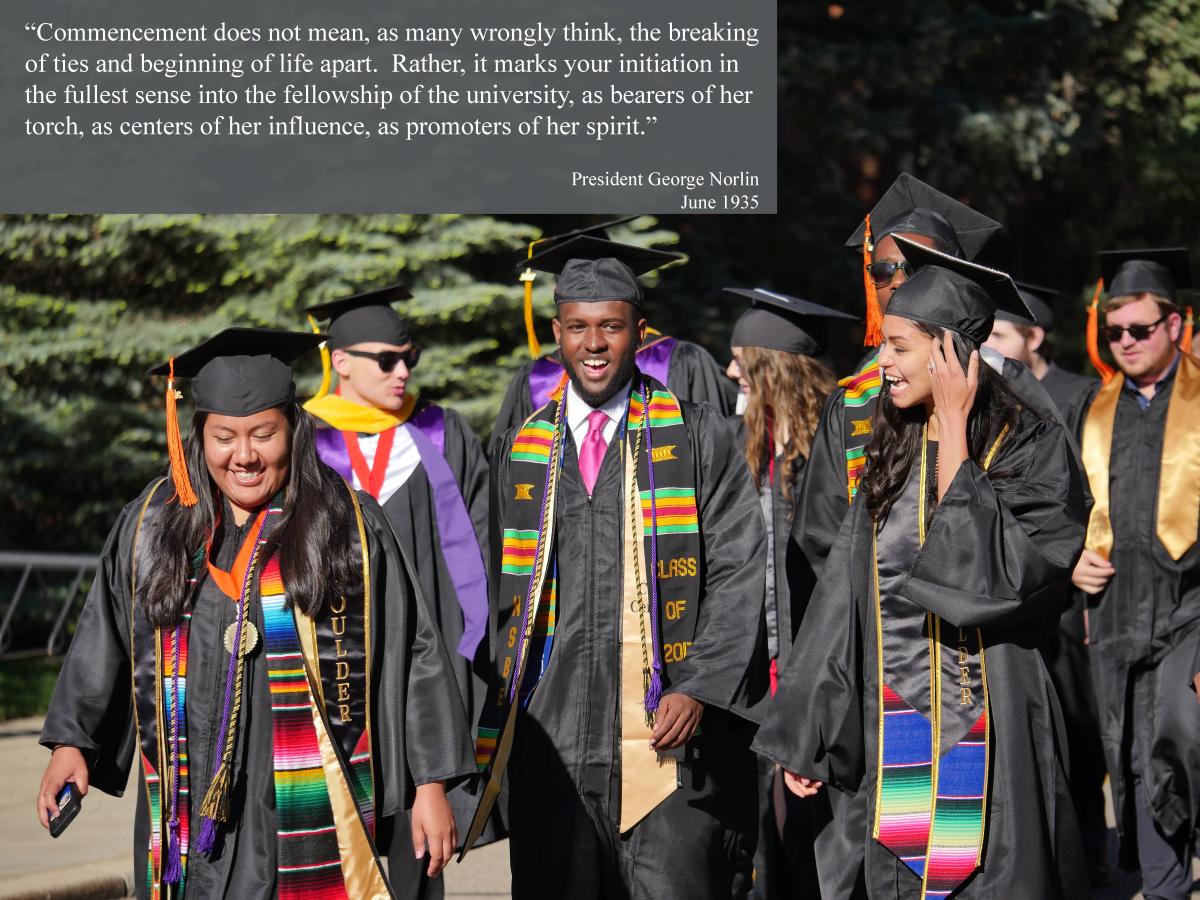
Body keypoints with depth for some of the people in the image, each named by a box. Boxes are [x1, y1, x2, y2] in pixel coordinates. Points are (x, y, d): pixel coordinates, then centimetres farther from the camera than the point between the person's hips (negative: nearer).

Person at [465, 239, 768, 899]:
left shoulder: (696, 437, 3)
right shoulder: (518, 450, 12)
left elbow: (738, 571, -2)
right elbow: (500, 589, 16)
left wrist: (698, 691, -13)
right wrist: (497, 712, 9)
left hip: (669, 722, -3)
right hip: (551, 730, 3)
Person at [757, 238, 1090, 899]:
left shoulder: (1031, 448, -9)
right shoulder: (894, 449, 9)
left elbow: (980, 578, -23)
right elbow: (848, 594, 11)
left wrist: (953, 430, -17)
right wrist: (804, 738, 10)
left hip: (989, 731, -6)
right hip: (895, 737, 6)